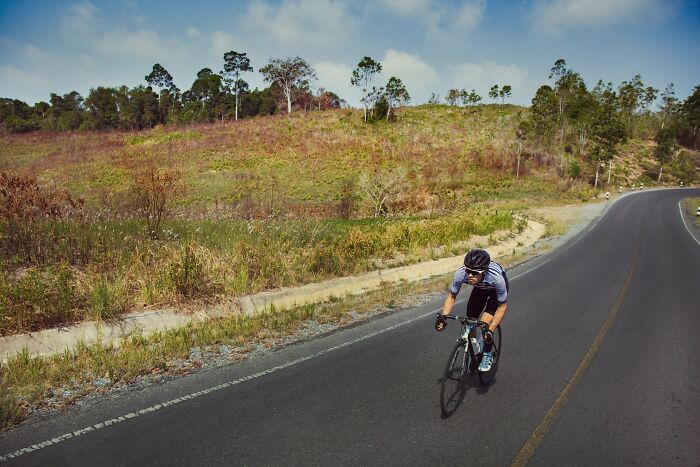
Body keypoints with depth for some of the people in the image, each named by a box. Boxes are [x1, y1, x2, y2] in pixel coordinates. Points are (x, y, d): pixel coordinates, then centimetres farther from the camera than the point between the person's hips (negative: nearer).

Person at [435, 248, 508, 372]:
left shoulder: (496, 277, -44)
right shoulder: (461, 274, -36)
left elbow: (502, 306, -27)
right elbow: (452, 296, -16)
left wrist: (490, 330, -33)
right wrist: (443, 316, -29)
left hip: (495, 289, -3)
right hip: (480, 288, 4)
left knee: (485, 323, -20)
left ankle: (488, 355, 5)